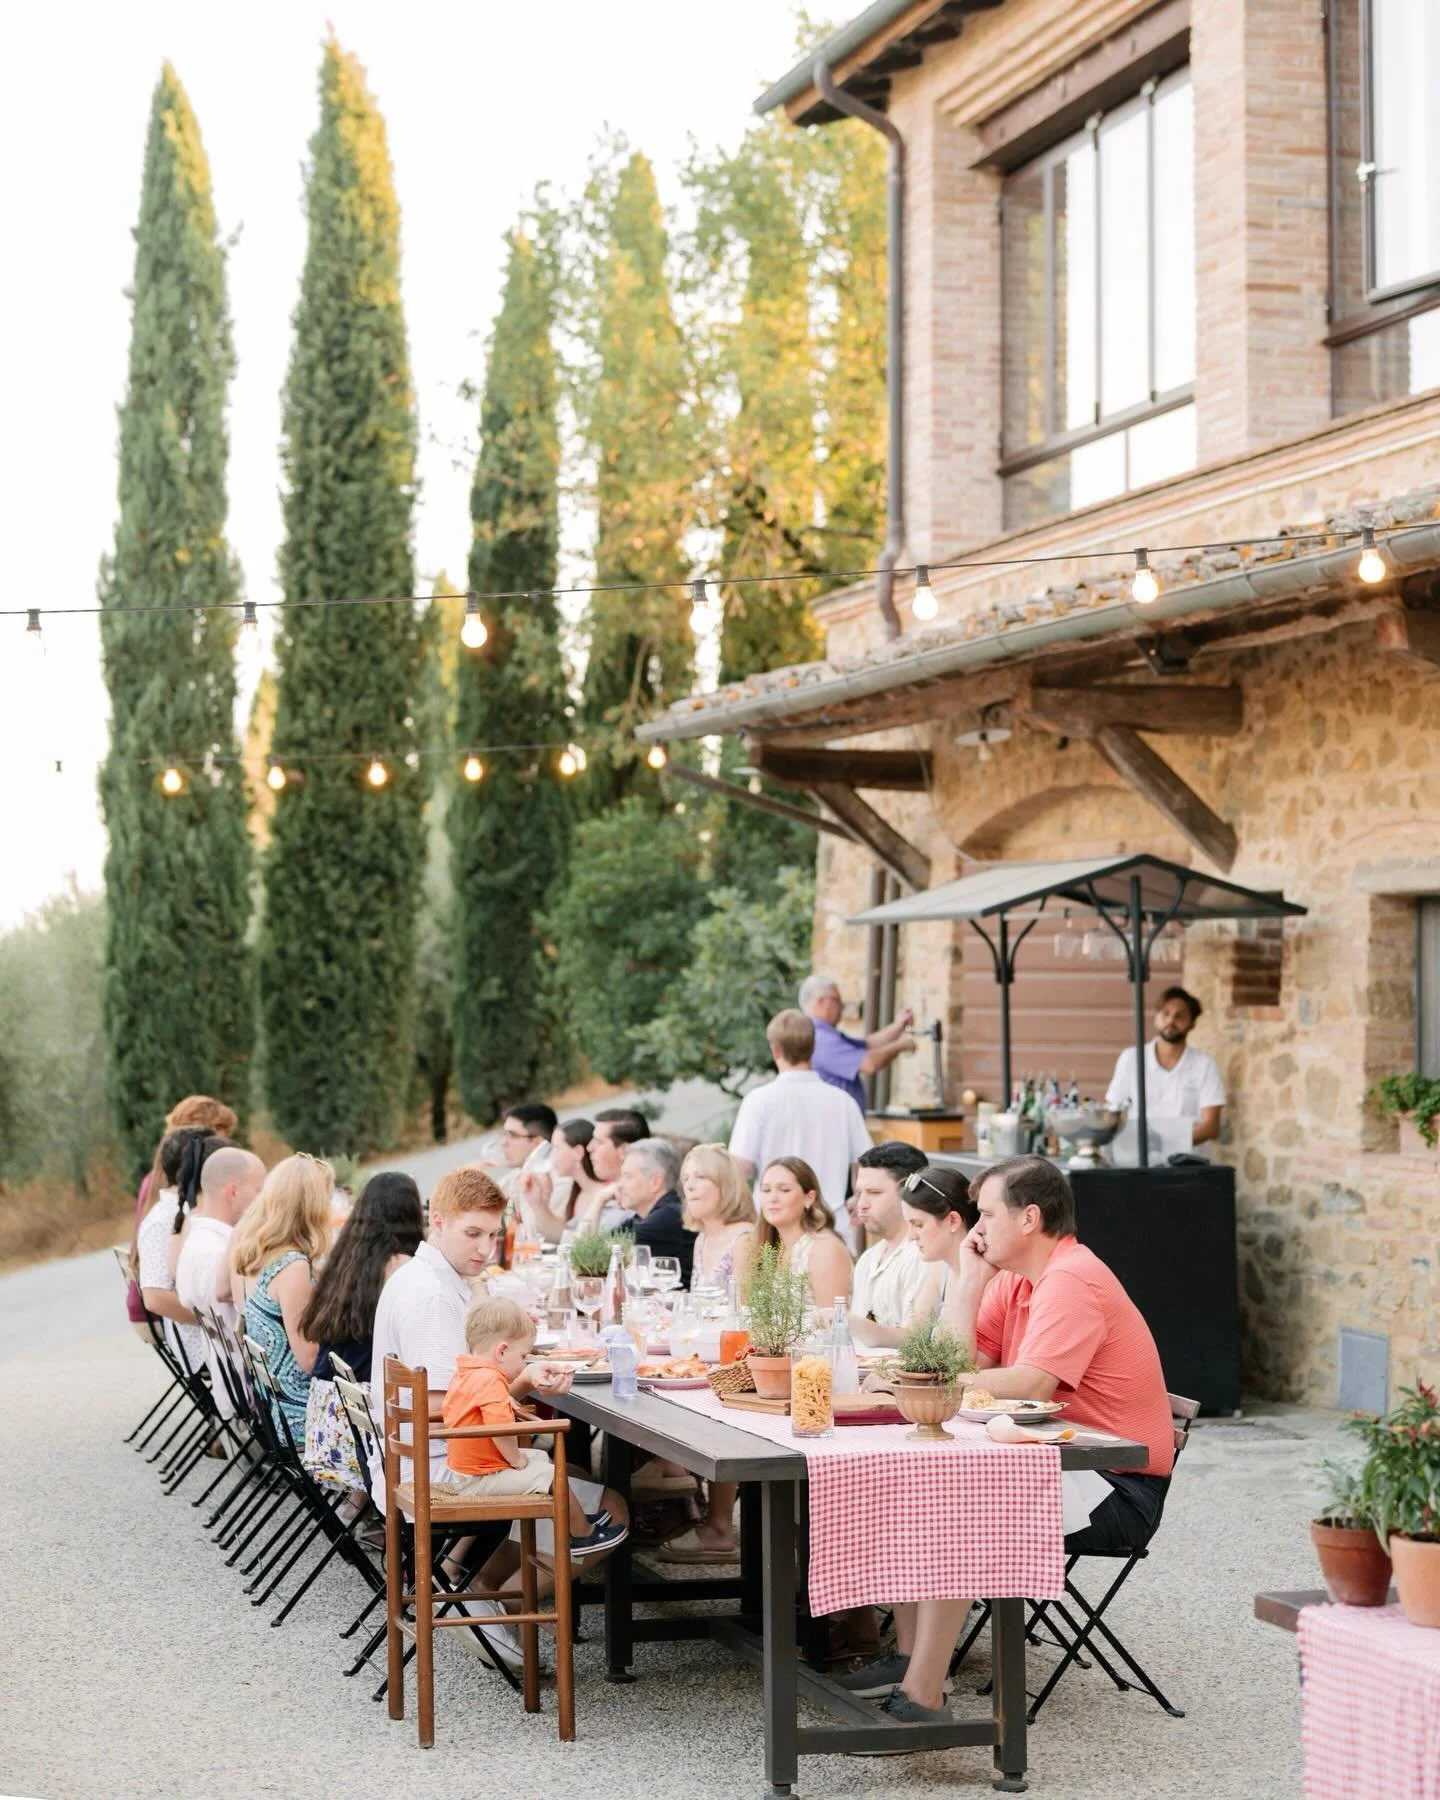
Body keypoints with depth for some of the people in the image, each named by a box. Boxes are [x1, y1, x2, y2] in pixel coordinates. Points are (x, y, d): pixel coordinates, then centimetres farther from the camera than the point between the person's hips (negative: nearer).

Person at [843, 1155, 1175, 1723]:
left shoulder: (1072, 1281, -17)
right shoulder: (1014, 1281, 13)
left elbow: (1029, 1385, -28)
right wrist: (969, 1278, 0)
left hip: (1119, 1491, -10)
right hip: (1066, 1463, 10)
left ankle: (924, 1697, -27)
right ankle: (908, 1656, 6)